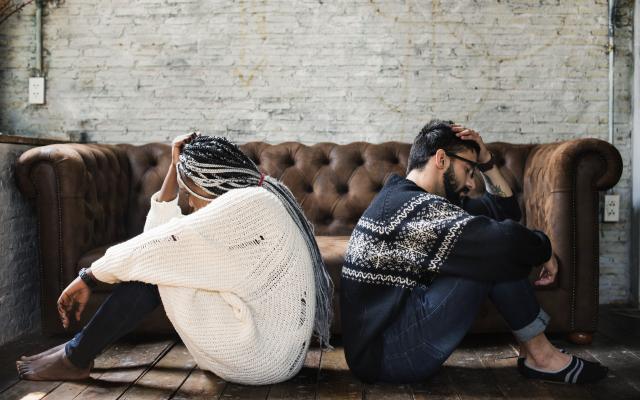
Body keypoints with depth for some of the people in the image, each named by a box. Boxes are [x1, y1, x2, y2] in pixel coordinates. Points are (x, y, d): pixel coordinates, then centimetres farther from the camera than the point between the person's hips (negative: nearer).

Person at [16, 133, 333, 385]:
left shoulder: (248, 203, -17)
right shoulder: (254, 202, 12)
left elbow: (154, 246, -16)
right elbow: (162, 234, 11)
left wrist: (87, 278, -6)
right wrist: (176, 166, 8)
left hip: (258, 359, -9)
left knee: (154, 266, -9)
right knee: (160, 263, 9)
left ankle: (75, 358, 4)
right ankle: (79, 348, 15)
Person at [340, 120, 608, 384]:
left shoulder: (409, 200, 13)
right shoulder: (414, 206, -18)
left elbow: (504, 208, 18)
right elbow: (505, 239, -28)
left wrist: (486, 159, 7)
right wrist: (544, 251, -8)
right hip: (387, 355, -10)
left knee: (490, 253, 5)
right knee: (493, 254, -15)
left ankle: (531, 345, 6)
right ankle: (540, 356, -1)